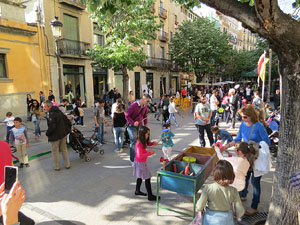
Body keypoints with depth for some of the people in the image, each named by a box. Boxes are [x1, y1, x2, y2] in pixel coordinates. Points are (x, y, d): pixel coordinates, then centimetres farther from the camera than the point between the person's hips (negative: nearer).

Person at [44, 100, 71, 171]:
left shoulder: (50, 114, -20)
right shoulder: (59, 111, 6)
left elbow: (52, 126, -26)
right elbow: (66, 120, 13)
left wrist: (47, 133, -10)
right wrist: (69, 128, 24)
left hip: (55, 136, -8)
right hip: (63, 134, 8)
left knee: (55, 151, 7)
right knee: (64, 149, 17)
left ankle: (57, 167, 17)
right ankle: (67, 165, 23)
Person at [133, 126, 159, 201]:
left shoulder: (143, 141, 0)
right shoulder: (139, 144, -28)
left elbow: (147, 143, 21)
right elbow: (140, 156, -30)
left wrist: (152, 143, 1)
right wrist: (150, 153, -28)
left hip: (142, 162, 10)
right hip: (140, 163, -10)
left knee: (140, 177, 23)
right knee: (147, 179, -2)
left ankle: (137, 191, 41)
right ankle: (150, 196, 8)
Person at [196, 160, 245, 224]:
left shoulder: (208, 188, -24)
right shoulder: (233, 191, -18)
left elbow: (199, 207, -19)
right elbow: (240, 212, -11)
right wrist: (236, 214, 12)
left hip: (211, 220, -1)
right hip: (227, 221, 1)